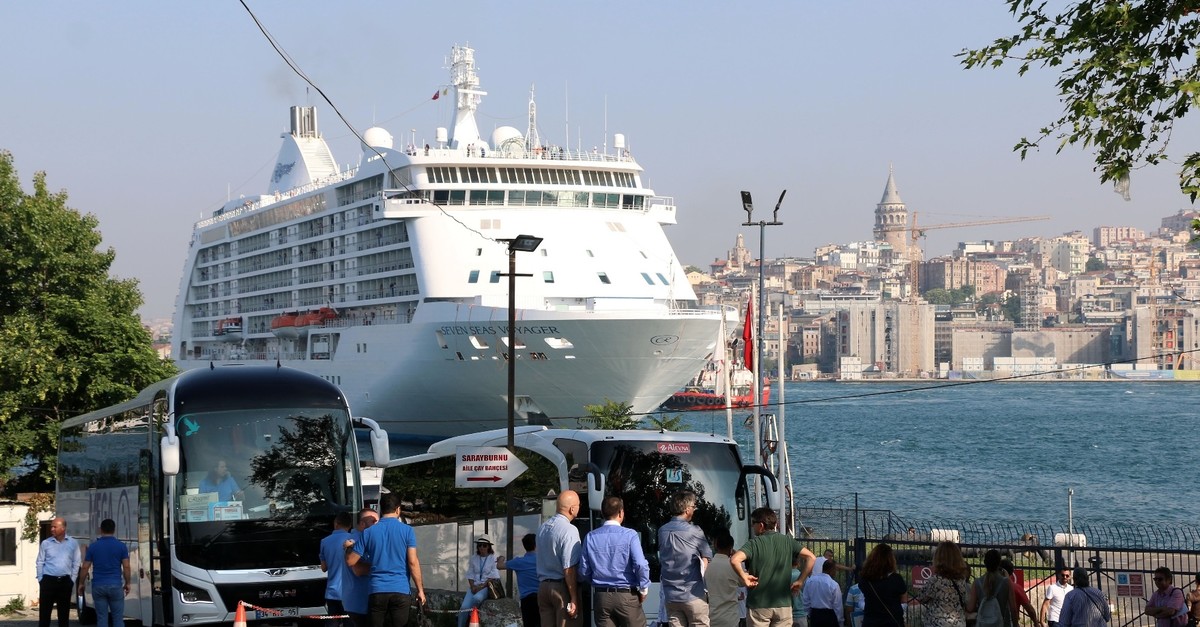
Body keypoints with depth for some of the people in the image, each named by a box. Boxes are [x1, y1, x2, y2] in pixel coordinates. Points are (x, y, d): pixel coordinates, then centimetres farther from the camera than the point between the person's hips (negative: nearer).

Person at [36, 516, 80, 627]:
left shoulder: (73, 543, 3)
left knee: (64, 613, 6)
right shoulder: (45, 543, 2)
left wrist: (72, 580, 2)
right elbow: (40, 563, 6)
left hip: (65, 581, 1)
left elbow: (76, 564, 7)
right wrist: (40, 580, -1)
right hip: (48, 580, -1)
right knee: (44, 612, -3)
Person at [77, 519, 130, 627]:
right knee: (118, 618, 3)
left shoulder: (93, 546, 0)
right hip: (115, 585, -1)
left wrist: (81, 584, 13)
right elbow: (126, 567, -5)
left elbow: (85, 567, 1)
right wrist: (127, 583, 7)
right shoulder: (121, 546, -2)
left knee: (101, 618, 4)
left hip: (98, 586, 1)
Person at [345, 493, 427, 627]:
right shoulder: (407, 531, -1)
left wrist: (349, 549, 29)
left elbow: (350, 561, 7)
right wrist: (420, 590, 0)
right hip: (401, 591, -1)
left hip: (377, 591, 1)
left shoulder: (369, 532, 4)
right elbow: (413, 562, -6)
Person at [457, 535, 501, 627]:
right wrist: (472, 586, -6)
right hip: (474, 586, 4)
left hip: (487, 586, -4)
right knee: (464, 607, -19)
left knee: (477, 598, -37)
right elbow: (470, 575, 13)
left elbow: (494, 577, -7)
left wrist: (482, 586, -14)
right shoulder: (473, 559, 13)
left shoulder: (494, 558, -1)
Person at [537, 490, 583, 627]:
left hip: (543, 586, 8)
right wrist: (574, 598, -18)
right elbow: (569, 568, -19)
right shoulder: (569, 530, -15)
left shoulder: (542, 528, 11)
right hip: (562, 587, -8)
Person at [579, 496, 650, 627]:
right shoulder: (629, 535, -9)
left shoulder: (590, 537, 2)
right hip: (626, 596, -4)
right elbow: (641, 565, -16)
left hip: (601, 597, 4)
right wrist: (644, 589, -1)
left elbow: (584, 571, 4)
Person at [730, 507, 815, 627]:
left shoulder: (754, 543, -7)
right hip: (784, 605, 3)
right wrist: (800, 581, 1)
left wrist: (744, 577, -9)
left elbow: (734, 560, -24)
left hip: (758, 605, -3)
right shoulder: (788, 542, 4)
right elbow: (811, 557, -4)